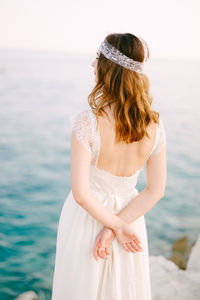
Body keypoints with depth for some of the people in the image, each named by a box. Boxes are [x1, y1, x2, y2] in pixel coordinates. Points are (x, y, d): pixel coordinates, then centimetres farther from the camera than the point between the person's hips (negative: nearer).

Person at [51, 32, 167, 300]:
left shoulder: (87, 122, -27)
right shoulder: (155, 125, -14)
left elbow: (81, 194, -27)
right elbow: (156, 191, -11)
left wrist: (117, 226, -13)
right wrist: (113, 229, -11)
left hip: (87, 216, -3)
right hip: (130, 214, 3)